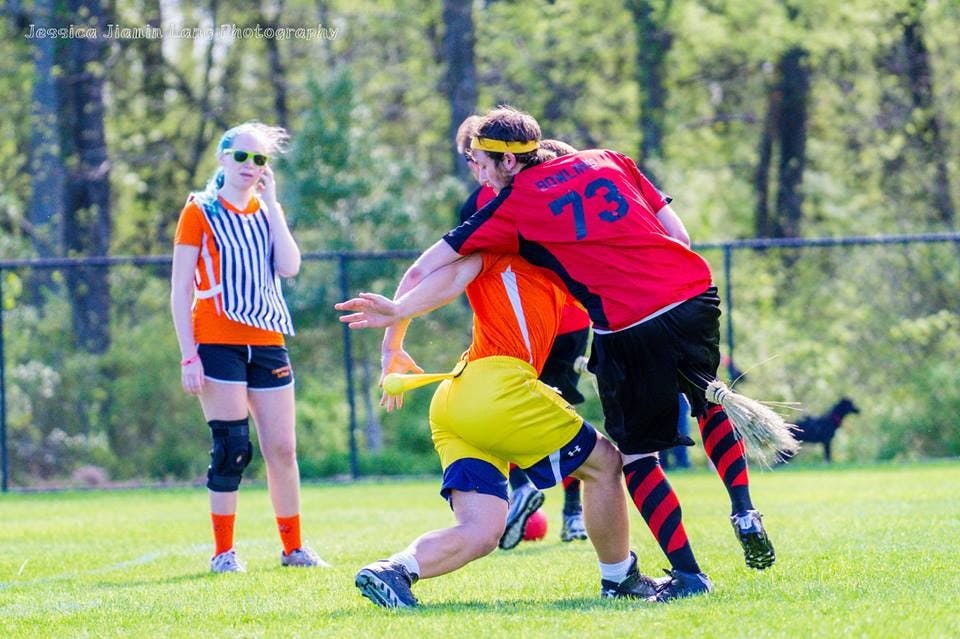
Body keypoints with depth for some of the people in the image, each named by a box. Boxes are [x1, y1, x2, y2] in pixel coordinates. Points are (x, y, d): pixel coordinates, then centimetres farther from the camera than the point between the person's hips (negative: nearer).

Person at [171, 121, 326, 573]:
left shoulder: (267, 211, 14)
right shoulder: (200, 212, 0)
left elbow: (289, 268, -4)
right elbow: (180, 289, -4)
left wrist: (271, 205, -5)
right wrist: (188, 355, -12)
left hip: (267, 343, 5)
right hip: (218, 343, -5)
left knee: (282, 448, 4)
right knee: (232, 447, -9)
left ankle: (293, 548, 15)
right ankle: (223, 552, 0)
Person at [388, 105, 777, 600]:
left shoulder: (512, 206, 6)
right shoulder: (608, 162, 18)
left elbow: (422, 272, 6)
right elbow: (679, 234, 14)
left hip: (628, 328, -5)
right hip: (696, 294, 5)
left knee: (636, 453, 13)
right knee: (707, 401, 32)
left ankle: (687, 572, 10)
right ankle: (744, 513, 21)